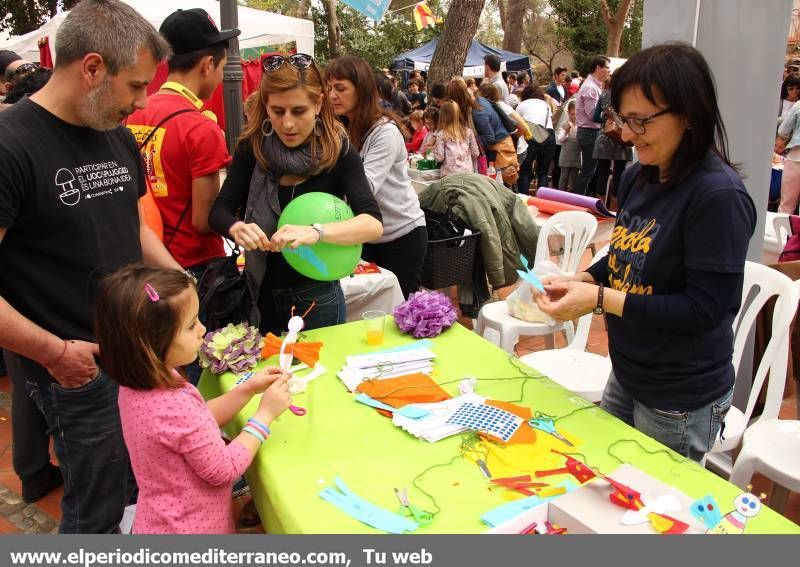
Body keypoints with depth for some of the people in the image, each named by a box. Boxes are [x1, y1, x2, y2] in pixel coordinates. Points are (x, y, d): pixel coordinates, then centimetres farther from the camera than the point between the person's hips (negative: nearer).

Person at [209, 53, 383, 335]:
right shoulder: (252, 147, -7)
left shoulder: (338, 151, -13)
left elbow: (373, 223, -24)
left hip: (316, 297, -2)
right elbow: (219, 211, -8)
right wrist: (237, 227, -31)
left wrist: (316, 232, -41)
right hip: (261, 294, 2)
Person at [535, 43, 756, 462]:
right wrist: (581, 282, -7)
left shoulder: (718, 196, -23)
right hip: (626, 377, 8)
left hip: (680, 400, -8)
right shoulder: (637, 178, 0)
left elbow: (704, 308, -24)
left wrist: (600, 299, -27)